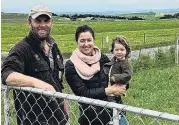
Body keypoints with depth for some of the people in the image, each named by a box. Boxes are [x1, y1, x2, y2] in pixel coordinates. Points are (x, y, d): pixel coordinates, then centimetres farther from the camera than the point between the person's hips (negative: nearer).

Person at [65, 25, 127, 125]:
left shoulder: (103, 58, 0)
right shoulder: (71, 66, -10)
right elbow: (83, 93, -15)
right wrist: (109, 90, -17)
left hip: (111, 112, 4)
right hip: (89, 117, -3)